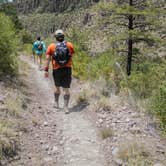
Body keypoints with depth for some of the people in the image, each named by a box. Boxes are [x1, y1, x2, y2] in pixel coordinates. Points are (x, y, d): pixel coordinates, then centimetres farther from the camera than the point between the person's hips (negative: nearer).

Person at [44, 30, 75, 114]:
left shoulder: (51, 46, -3)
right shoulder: (70, 45, 0)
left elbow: (47, 59, -7)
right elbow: (72, 56, 6)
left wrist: (46, 70, -4)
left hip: (57, 69, 1)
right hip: (67, 69, 0)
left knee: (57, 87, 21)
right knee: (66, 89, 2)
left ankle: (56, 103, 33)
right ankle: (66, 107, -2)